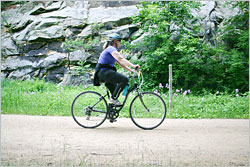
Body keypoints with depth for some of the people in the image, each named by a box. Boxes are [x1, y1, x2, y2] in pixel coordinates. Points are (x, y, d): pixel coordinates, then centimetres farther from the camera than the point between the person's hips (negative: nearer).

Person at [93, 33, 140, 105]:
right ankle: (113, 99, -16)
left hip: (105, 72, 11)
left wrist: (130, 70, 10)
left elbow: (120, 63, 21)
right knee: (124, 79, -21)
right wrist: (133, 66, -31)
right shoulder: (111, 49, -10)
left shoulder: (112, 50, 22)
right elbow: (121, 59, -24)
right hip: (104, 71, -11)